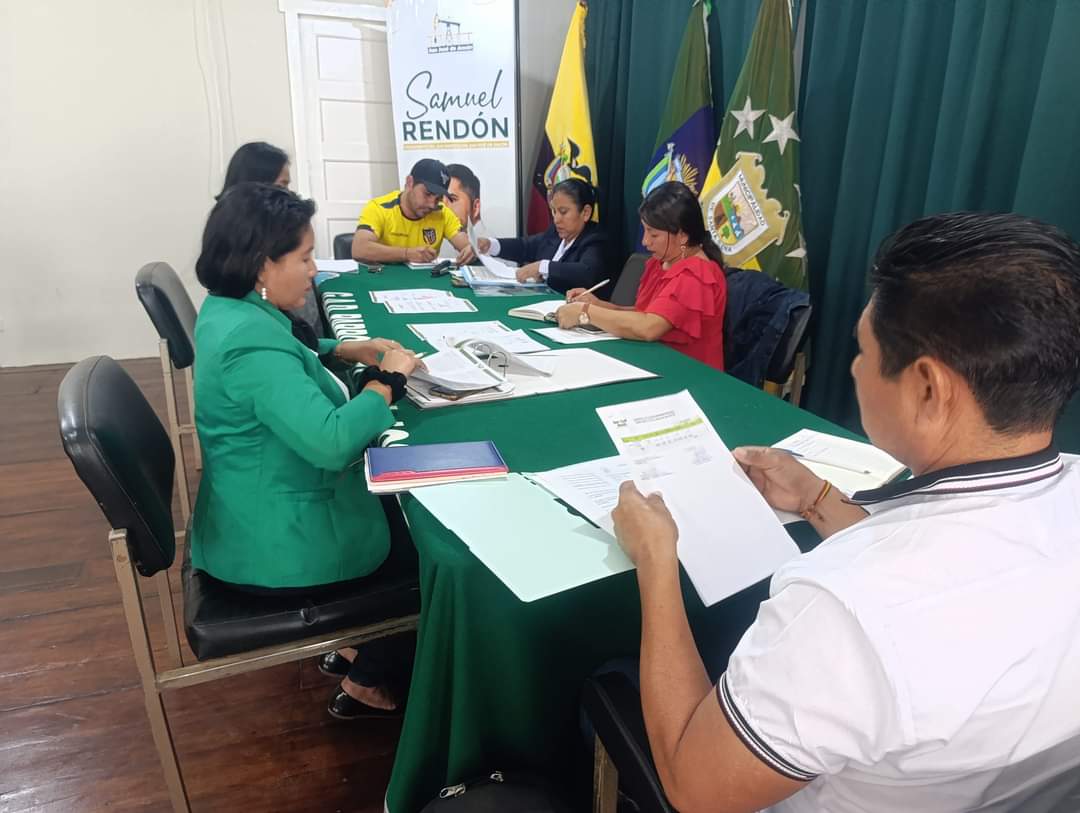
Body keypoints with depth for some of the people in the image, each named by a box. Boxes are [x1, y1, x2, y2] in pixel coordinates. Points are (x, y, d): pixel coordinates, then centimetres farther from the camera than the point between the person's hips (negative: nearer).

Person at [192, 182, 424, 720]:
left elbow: (285, 358, 23)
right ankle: (364, 686, 26)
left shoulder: (226, 311, 3)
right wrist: (387, 380, -22)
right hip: (281, 545, -10)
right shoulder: (252, 341, -30)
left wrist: (346, 350, 6)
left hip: (252, 519, 10)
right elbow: (330, 442, -38)